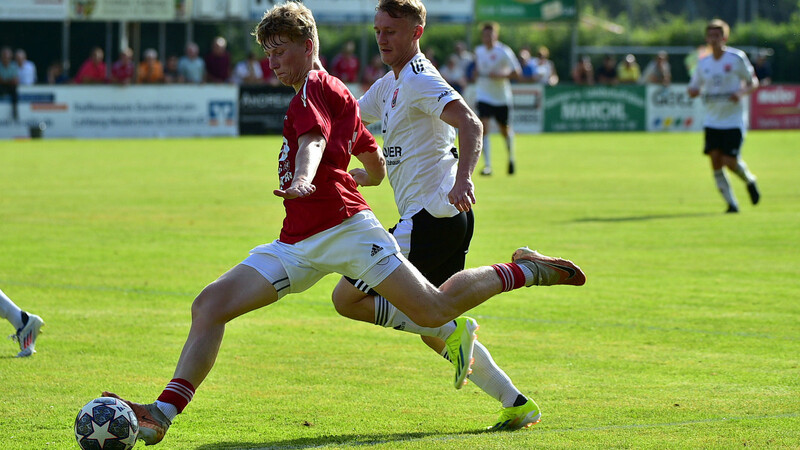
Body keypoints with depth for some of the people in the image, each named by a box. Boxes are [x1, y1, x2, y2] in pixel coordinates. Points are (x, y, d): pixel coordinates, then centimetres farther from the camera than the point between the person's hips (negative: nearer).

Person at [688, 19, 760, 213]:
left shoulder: (737, 58, -5)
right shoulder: (703, 63, 7)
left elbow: (753, 82, 1)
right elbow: (694, 88, 15)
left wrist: (742, 92, -19)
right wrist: (693, 91, -9)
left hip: (734, 119, -4)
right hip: (712, 120, 4)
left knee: (730, 161, -11)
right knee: (715, 160, -6)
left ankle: (750, 181, 22)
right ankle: (731, 203, 4)